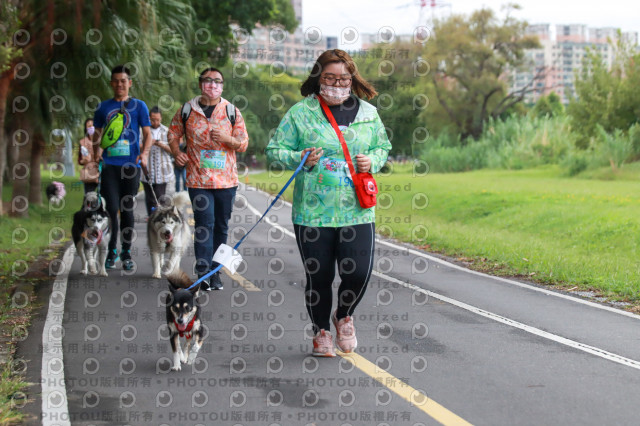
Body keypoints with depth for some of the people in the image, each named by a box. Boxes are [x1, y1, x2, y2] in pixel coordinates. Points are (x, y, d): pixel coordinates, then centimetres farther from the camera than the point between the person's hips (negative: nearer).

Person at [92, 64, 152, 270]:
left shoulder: (138, 106, 6)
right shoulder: (104, 107, 11)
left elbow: (147, 133, 3)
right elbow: (97, 133, 18)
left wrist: (144, 153, -14)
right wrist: (96, 153, 1)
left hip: (131, 164, -1)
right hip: (109, 164, 1)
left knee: (128, 209, 5)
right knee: (111, 208, -7)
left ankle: (126, 253, 14)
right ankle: (112, 251, 5)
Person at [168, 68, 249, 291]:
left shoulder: (232, 112, 5)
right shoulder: (187, 111, 4)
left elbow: (243, 143, 6)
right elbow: (173, 133, 15)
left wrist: (226, 138, -14)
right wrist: (176, 152, -4)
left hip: (226, 179, 2)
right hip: (198, 179, -2)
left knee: (221, 226, 9)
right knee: (205, 223, -13)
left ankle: (215, 272, 20)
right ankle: (203, 272, -16)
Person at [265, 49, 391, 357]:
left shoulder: (368, 113, 9)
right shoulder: (301, 112, 0)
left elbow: (383, 147, 22)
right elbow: (274, 150, 2)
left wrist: (372, 161, 0)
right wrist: (300, 159, -16)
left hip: (356, 212, 2)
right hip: (313, 213, -2)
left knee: (359, 273, -7)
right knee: (319, 276, 5)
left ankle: (343, 316, 25)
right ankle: (321, 332, 28)